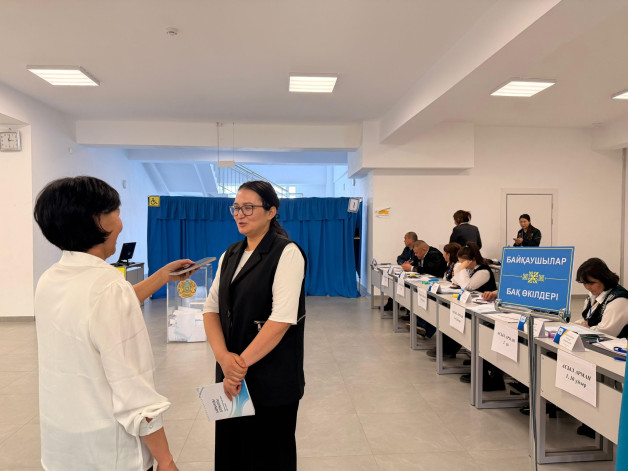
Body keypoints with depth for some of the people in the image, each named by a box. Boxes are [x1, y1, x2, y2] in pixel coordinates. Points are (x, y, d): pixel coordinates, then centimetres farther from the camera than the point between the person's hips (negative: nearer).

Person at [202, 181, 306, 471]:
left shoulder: (286, 253, -12)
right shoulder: (231, 254, 9)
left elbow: (282, 319, -20)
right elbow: (211, 307, 3)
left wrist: (243, 363, -17)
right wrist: (224, 357, -12)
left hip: (272, 377, -5)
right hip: (232, 372, 6)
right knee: (231, 446, 17)